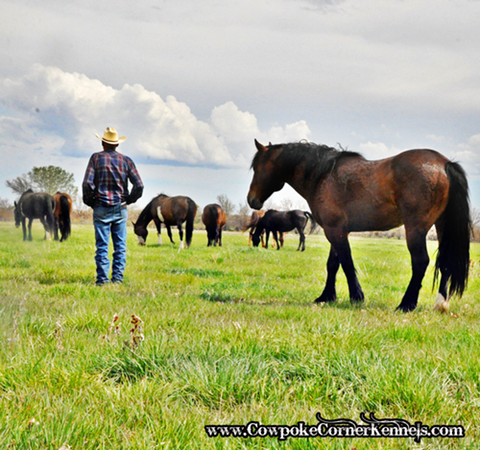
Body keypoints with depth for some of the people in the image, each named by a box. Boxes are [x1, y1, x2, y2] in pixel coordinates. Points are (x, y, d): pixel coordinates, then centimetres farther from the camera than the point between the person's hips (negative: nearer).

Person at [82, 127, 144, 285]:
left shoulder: (96, 158, -1)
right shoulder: (126, 160, 5)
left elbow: (87, 184, -10)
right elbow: (139, 186, -1)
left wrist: (90, 201, 5)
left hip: (101, 208, -1)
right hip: (120, 209, 1)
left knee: (102, 245, 1)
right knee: (120, 246, 7)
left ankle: (102, 278, 0)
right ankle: (118, 277, 5)